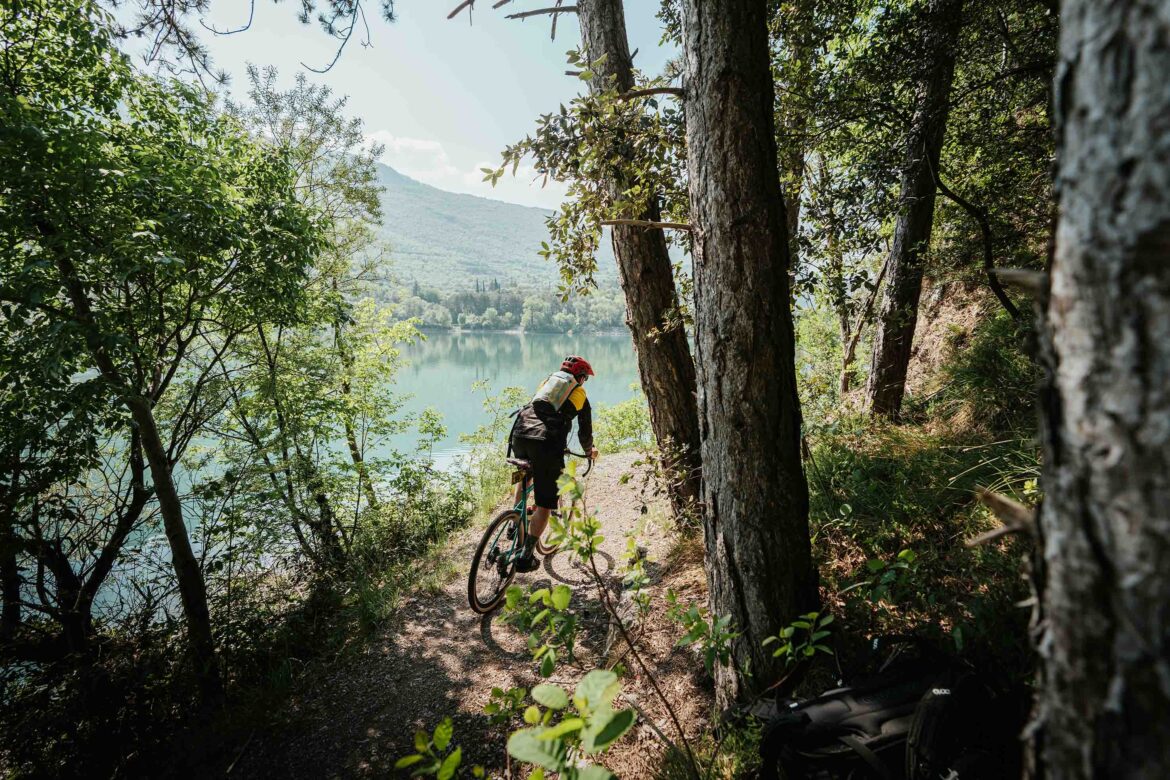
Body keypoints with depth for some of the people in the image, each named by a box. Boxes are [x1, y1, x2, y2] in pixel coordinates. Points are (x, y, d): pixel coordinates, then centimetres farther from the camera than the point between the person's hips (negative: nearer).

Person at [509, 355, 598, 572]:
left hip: (520, 435, 5)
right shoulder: (580, 396, 20)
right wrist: (590, 451, 46)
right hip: (548, 444, -5)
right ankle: (526, 557, 3)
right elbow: (585, 432, 25)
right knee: (544, 505, 5)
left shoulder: (546, 382, 30)